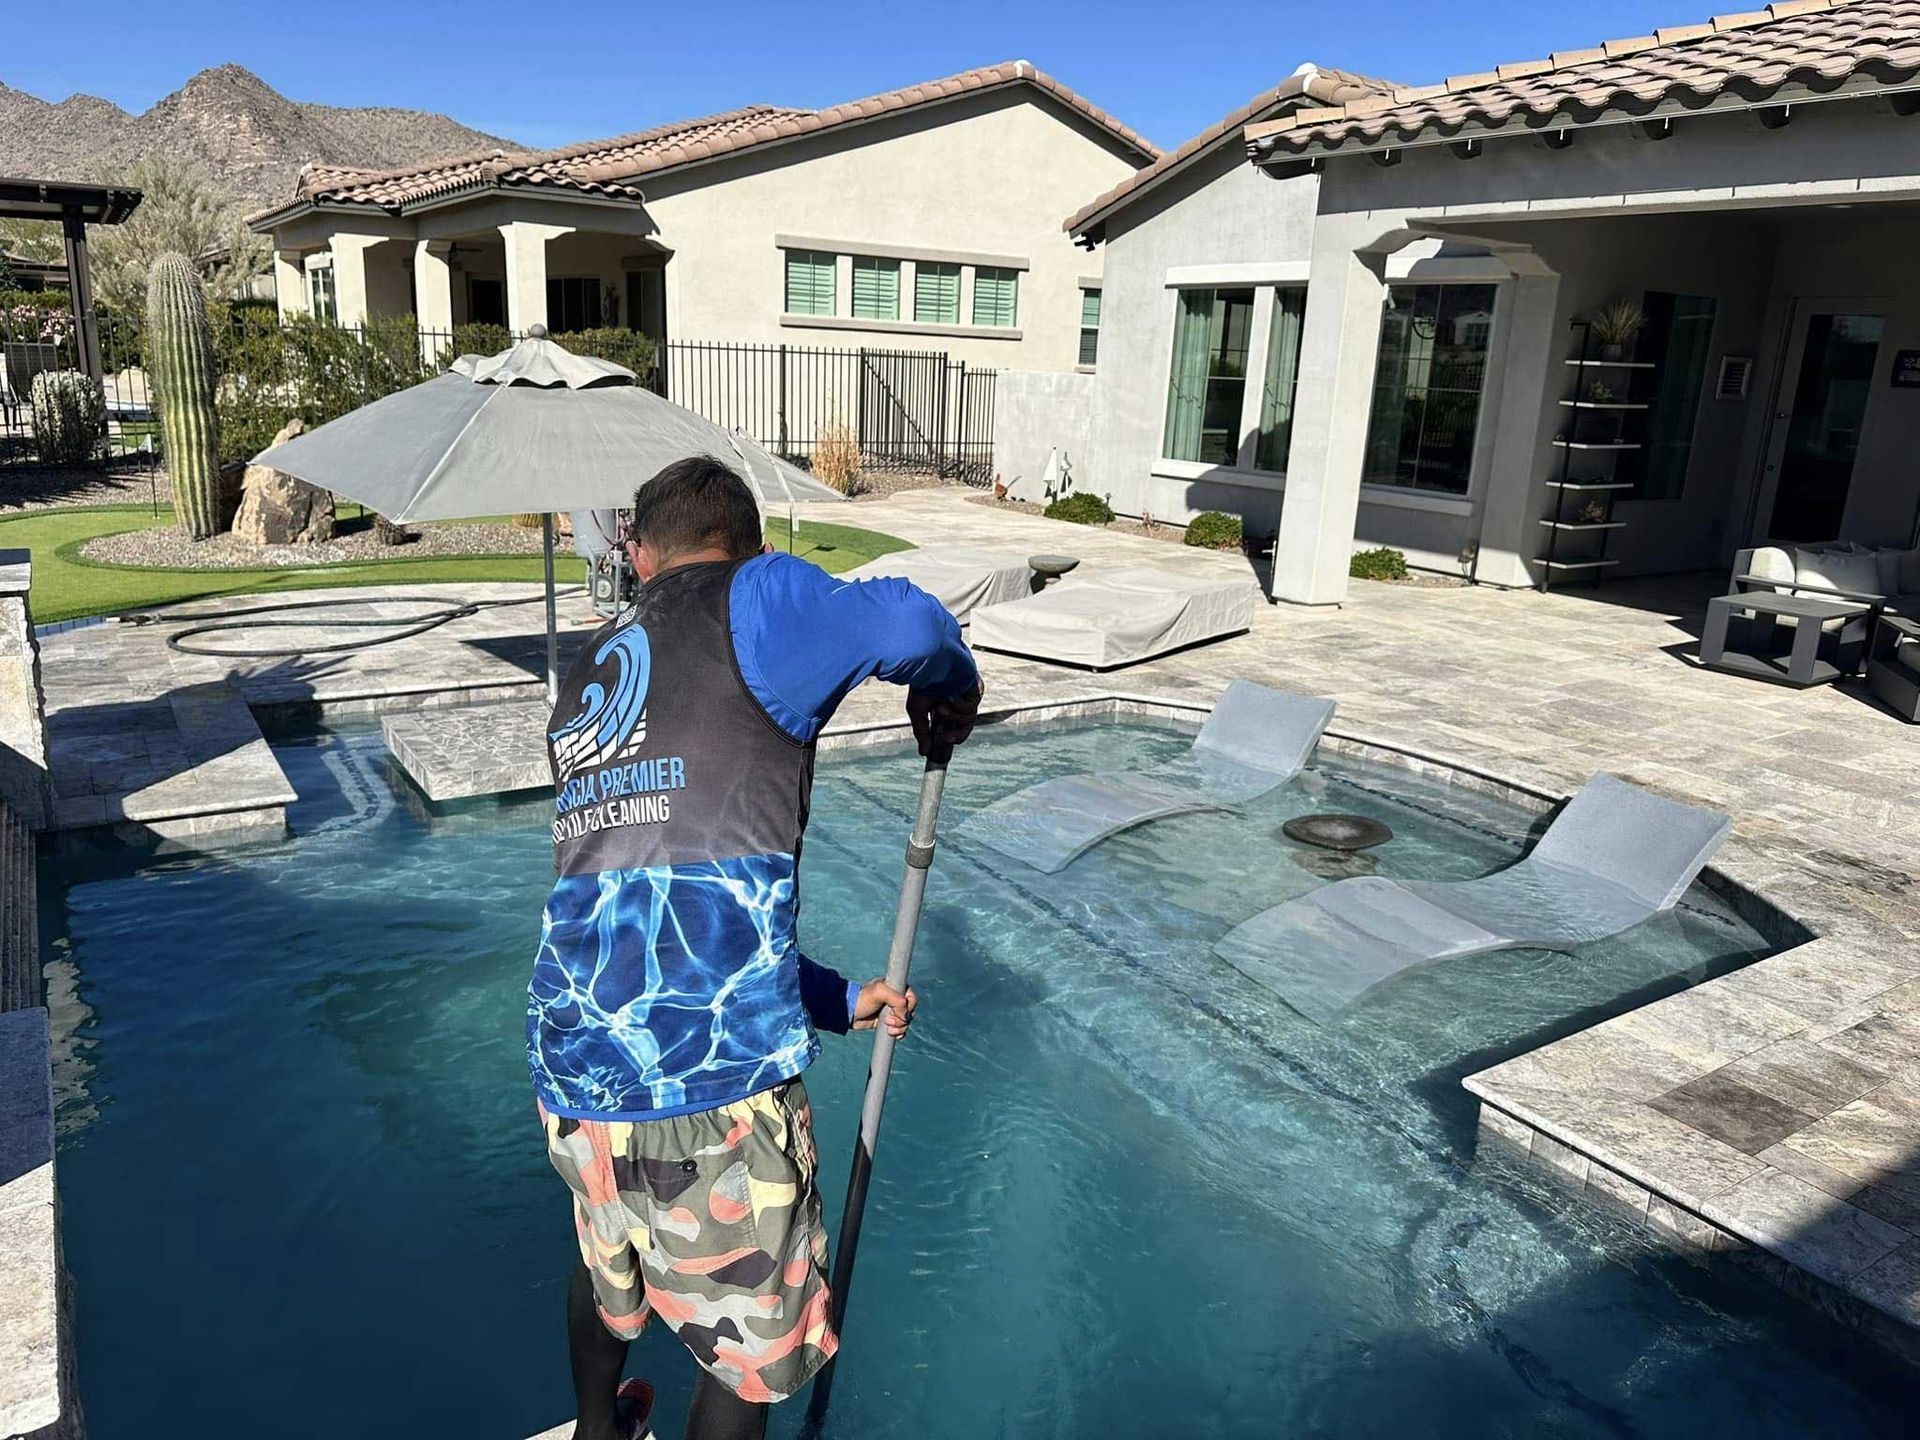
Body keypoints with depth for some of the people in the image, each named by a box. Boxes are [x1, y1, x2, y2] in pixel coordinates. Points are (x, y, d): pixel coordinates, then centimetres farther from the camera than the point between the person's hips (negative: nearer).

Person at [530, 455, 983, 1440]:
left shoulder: (585, 682, 19)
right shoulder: (750, 601, -2)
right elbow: (901, 626, -25)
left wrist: (836, 1003, 27)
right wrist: (951, 689, 0)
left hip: (571, 1062, 8)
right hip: (712, 1077, -7)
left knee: (605, 1259, 36)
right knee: (750, 1343, 18)